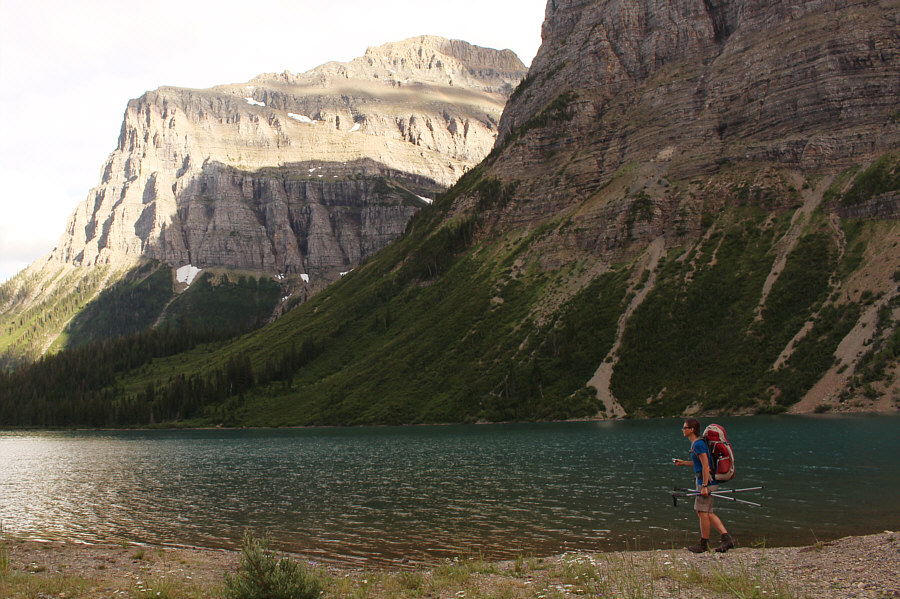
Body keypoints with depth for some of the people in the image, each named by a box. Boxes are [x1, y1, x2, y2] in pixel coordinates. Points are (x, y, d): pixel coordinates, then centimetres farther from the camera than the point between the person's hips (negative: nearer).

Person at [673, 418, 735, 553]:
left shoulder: (698, 444, -17)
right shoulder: (696, 443, 14)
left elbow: (705, 465, -22)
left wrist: (704, 486, -23)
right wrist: (684, 463, 25)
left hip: (707, 482, -10)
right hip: (703, 481, 10)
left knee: (703, 513, -1)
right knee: (707, 513, 13)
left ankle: (703, 544, 9)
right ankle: (727, 538, 10)